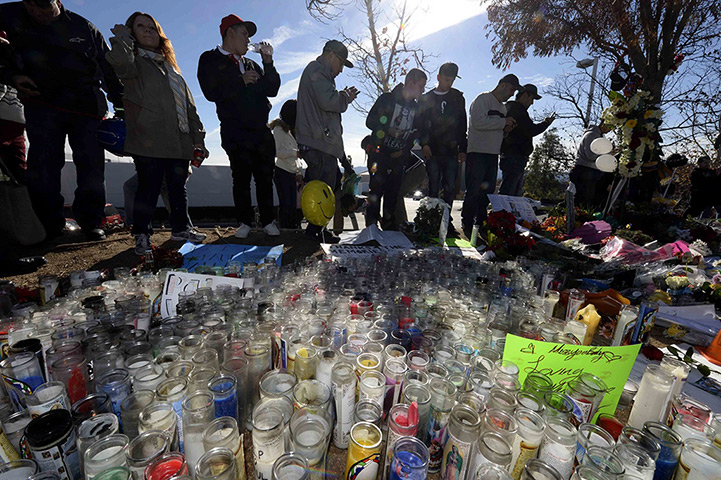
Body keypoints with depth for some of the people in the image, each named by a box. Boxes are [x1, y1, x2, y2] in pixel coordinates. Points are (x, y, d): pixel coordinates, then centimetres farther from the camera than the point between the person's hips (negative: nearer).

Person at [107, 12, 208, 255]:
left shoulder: (170, 66, 26)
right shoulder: (134, 62, 8)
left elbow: (188, 104, 22)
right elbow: (119, 61, -19)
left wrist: (198, 137, 13)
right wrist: (122, 34, 2)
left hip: (180, 141, 5)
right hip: (149, 141, -5)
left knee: (178, 187, 10)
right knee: (149, 187, -3)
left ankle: (181, 228, 22)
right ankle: (141, 234, 10)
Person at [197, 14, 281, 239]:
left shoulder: (251, 64, 24)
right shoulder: (210, 60, 8)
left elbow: (272, 90, 15)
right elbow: (212, 93, -7)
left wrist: (268, 62, 6)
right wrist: (241, 81, -8)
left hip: (261, 131, 4)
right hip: (235, 133, -4)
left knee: (265, 178, 1)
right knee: (241, 178, -2)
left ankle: (268, 221, 9)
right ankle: (245, 222, 10)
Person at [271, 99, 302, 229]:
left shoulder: (292, 130, 18)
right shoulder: (279, 129, -6)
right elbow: (276, 151, -16)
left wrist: (298, 171, 11)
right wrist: (296, 153, -22)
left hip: (292, 172, 7)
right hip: (282, 171, -7)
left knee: (292, 204, 6)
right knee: (286, 204, -9)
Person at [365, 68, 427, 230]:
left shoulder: (416, 108, 15)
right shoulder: (387, 99, 1)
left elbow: (416, 132, 19)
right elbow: (370, 121, -5)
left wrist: (405, 150, 4)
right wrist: (388, 130, -19)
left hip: (399, 156, 5)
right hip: (379, 152, -5)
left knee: (393, 190, 4)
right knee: (377, 188, -9)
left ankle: (389, 224, 15)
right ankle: (371, 225, -2)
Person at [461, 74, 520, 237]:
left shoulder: (502, 106, 24)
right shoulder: (483, 99, -2)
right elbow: (478, 122, -18)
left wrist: (506, 129, 7)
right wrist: (503, 122, -10)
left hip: (493, 155, 9)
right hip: (478, 153, -9)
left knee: (488, 192, 9)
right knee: (474, 192, -9)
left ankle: (481, 225, 17)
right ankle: (467, 226, -2)